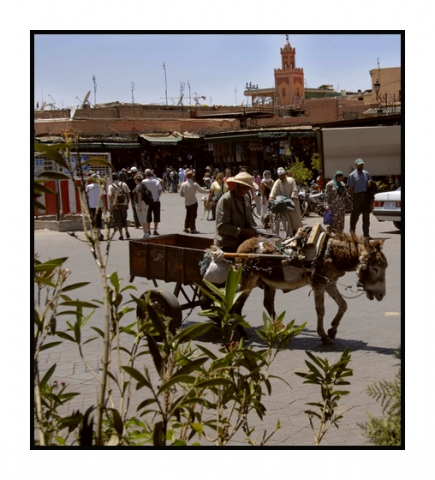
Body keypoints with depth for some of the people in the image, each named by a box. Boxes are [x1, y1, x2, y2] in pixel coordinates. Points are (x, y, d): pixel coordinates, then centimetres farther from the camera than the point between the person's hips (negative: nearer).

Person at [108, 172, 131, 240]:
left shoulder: (111, 186, -7)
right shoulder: (124, 184, 4)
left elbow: (110, 196, -21)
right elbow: (128, 194, 5)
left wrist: (114, 204, -18)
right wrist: (128, 203, 11)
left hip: (116, 205, -3)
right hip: (124, 204, 3)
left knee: (118, 220, 5)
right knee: (124, 219, 20)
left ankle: (121, 235, 2)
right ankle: (127, 231, 3)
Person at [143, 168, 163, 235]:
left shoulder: (144, 182, -7)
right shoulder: (156, 181, -6)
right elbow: (160, 190, -9)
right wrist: (157, 197, 3)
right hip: (156, 201, 0)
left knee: (148, 217, 11)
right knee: (156, 216, 7)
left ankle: (148, 230, 14)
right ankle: (155, 231, 5)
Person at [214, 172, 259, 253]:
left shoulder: (246, 198, 10)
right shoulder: (225, 200, -16)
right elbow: (221, 226, -19)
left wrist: (254, 232, -1)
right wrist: (241, 231, -23)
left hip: (241, 244, 8)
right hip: (227, 247, -8)